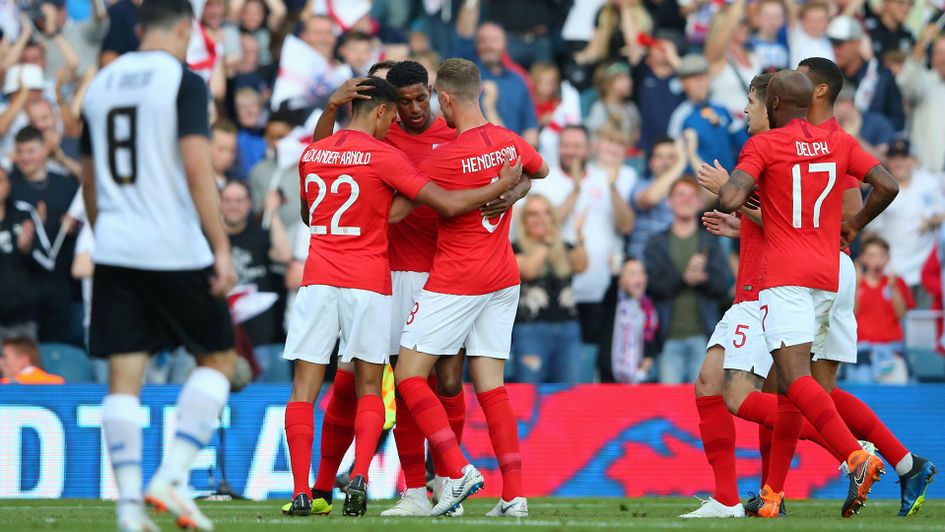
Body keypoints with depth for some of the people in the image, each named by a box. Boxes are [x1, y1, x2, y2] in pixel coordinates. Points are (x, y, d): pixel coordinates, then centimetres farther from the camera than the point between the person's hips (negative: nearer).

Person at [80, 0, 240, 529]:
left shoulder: (102, 83, 13)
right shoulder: (183, 80, -7)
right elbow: (197, 168, -16)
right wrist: (221, 248, -15)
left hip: (114, 250, 5)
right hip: (175, 250, -5)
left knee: (124, 377, 4)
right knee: (219, 357, 11)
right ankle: (172, 476, -2)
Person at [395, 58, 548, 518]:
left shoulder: (444, 160, -18)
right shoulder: (509, 143, 2)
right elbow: (541, 170, 25)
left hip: (455, 281, -7)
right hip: (503, 277, 7)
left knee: (409, 375, 0)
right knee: (490, 385, 7)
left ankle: (459, 469, -12)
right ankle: (514, 494, 1)